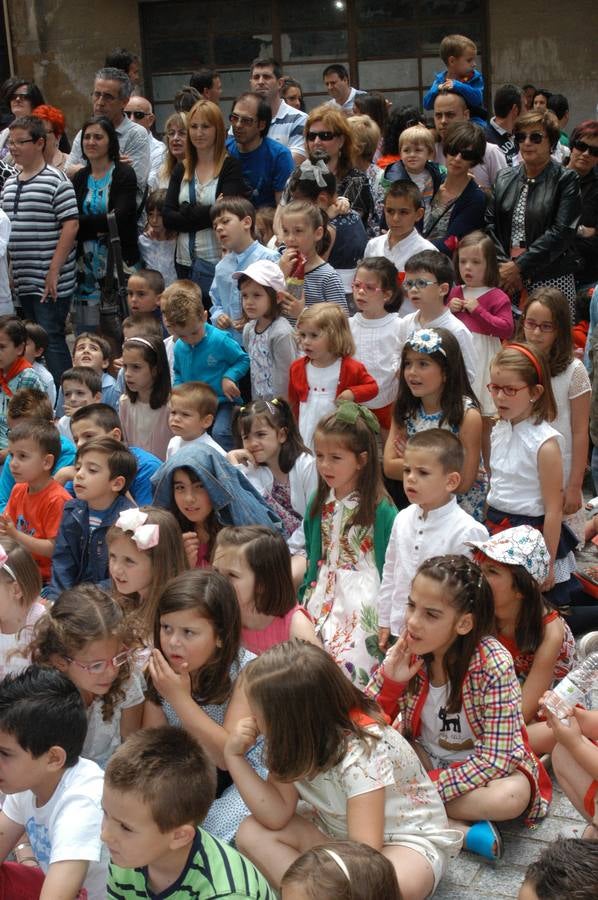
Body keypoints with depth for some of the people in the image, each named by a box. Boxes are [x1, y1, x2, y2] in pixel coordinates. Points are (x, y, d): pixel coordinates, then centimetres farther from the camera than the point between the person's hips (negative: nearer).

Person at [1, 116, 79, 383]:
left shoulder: (55, 181, -8)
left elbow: (71, 226, -13)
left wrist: (54, 272, -17)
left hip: (50, 283, -7)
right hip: (22, 281, 7)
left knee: (52, 340, -6)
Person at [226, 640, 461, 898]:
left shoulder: (362, 753, -31)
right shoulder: (295, 737, -11)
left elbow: (363, 853, -34)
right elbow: (277, 816, -11)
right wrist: (234, 756, -19)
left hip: (408, 839, -6)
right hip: (340, 832, 7)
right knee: (251, 833, -14)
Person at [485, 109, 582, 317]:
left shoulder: (565, 180, 1)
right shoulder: (504, 178, 15)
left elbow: (562, 232, -9)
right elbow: (489, 224, 8)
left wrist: (520, 266, -14)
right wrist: (503, 265, -8)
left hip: (552, 281, -3)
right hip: (505, 278, 3)